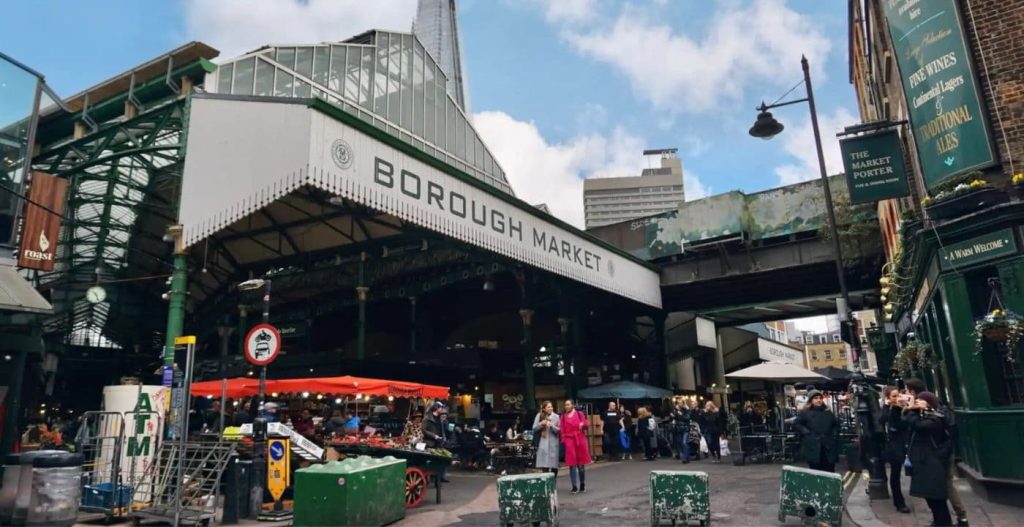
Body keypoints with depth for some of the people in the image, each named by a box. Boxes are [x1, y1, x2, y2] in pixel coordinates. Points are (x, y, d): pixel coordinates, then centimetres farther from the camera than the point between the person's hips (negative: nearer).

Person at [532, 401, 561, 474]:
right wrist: (541, 424, -11)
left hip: (553, 443, 0)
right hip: (543, 443, 0)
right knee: (545, 466, -4)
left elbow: (559, 430, -1)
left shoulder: (556, 417, 2)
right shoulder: (539, 416, 5)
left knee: (554, 467, 3)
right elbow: (534, 429, 5)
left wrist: (552, 426, -16)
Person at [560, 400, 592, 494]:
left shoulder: (579, 414, 6)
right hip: (569, 440, 0)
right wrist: (564, 439, -6)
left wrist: (583, 424, -16)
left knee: (581, 463, 6)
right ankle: (574, 486, -2)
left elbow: (587, 425, 5)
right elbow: (562, 430, 5)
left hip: (580, 439, 0)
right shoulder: (563, 416, 8)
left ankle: (583, 485, 18)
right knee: (572, 464, -4)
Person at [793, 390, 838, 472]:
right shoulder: (804, 413, 0)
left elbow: (836, 424, 29)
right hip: (813, 448, -4)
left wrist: (834, 433, 13)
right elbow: (796, 424, -4)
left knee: (830, 472, 7)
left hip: (828, 448, 4)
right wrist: (807, 433, -11)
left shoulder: (828, 413, 15)